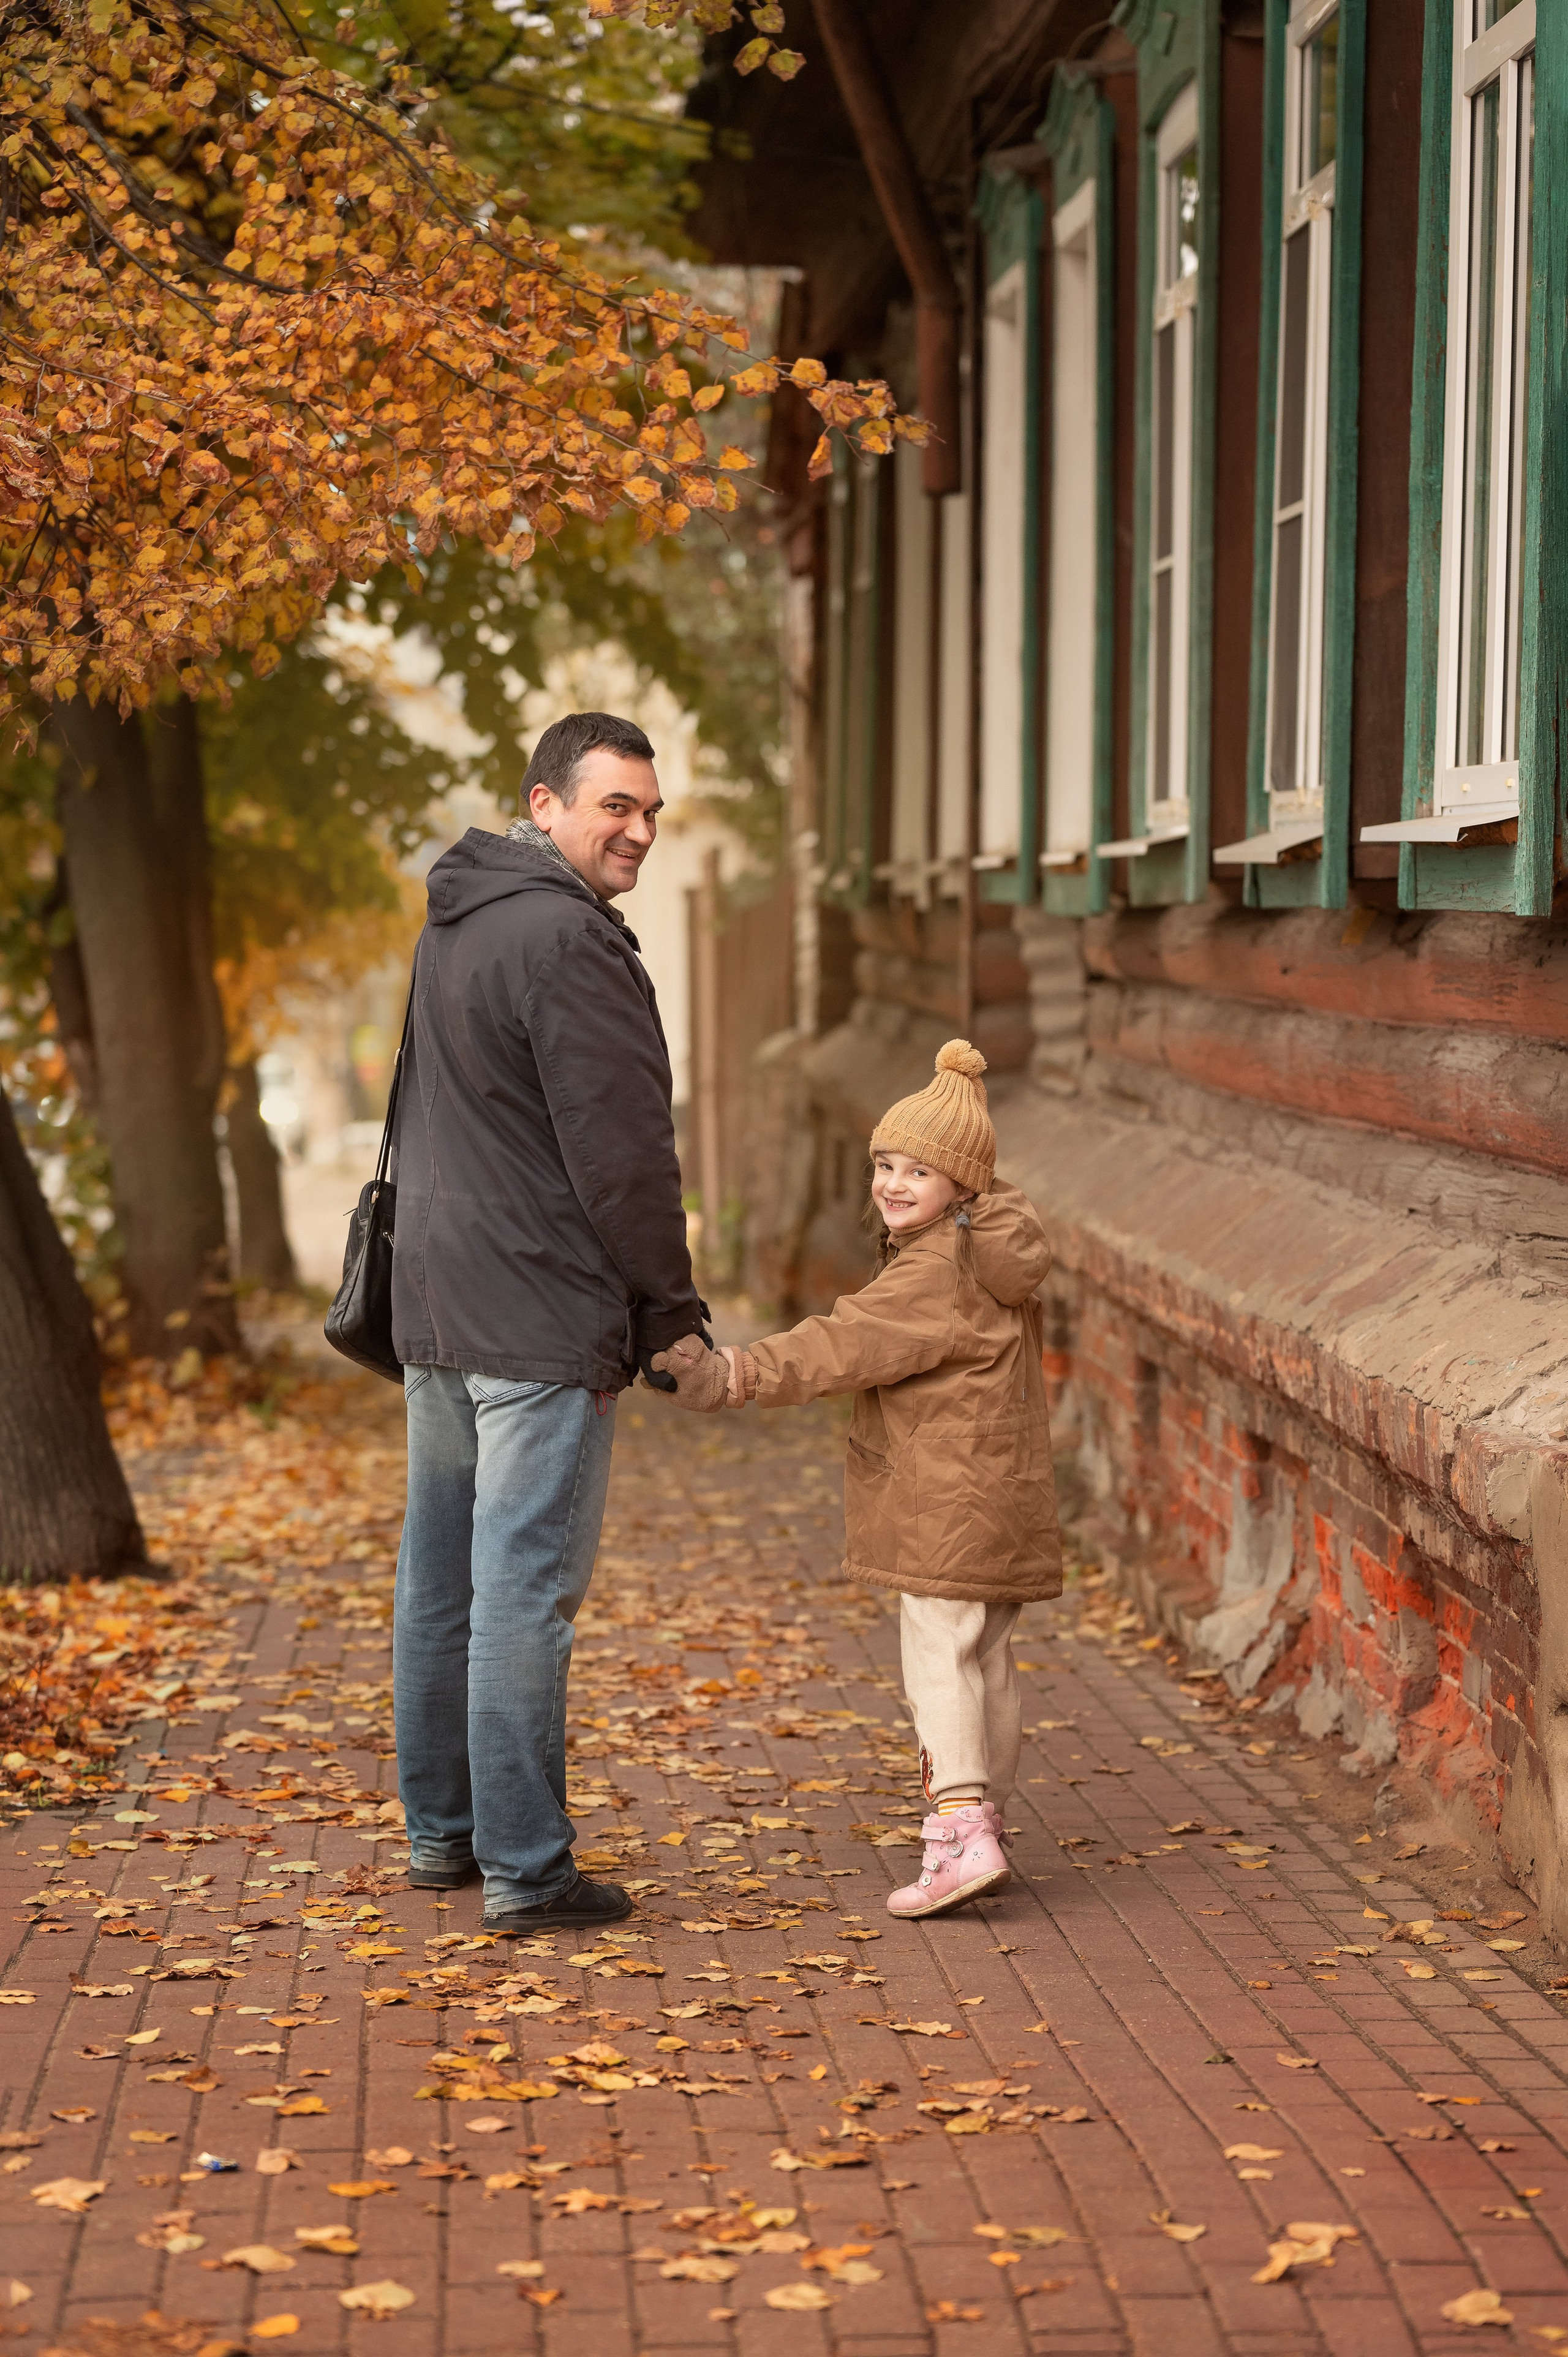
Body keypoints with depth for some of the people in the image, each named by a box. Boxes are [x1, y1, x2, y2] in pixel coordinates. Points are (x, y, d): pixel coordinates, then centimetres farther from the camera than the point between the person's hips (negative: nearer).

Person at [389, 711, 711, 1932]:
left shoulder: (453, 924, 15)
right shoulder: (566, 938, -17)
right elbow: (620, 1152, -17)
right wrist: (672, 1309, -6)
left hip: (434, 1309, 10)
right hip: (542, 1322, -10)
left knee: (442, 1578, 16)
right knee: (526, 1589, -6)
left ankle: (441, 1829, 27)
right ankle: (524, 1868, -2)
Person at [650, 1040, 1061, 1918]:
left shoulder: (935, 1273, -17)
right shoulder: (993, 1257, 13)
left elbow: (844, 1345, -26)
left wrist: (736, 1376, -31)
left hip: (952, 1507, -10)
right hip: (1008, 1498, 10)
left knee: (940, 1662, -8)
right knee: (988, 1662, 14)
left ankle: (965, 1835, -14)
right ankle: (981, 1822, 21)